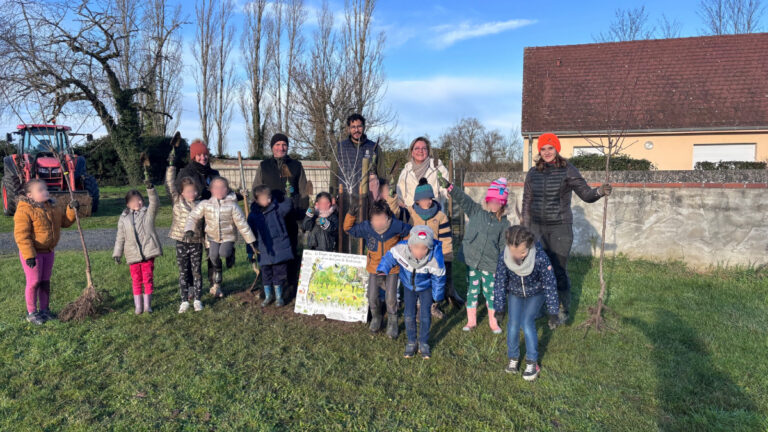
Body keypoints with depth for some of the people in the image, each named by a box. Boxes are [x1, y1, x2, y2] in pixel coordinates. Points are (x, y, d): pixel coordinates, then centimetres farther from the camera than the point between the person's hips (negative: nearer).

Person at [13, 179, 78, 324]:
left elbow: (65, 221, 15)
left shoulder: (52, 207, 6)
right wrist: (29, 255, -27)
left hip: (48, 252, 7)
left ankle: (44, 309, 27)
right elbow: (21, 234, -22)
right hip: (32, 253, -7)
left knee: (45, 281, 14)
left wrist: (72, 209, -3)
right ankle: (31, 313, 16)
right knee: (34, 282, 1)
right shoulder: (25, 210, -18)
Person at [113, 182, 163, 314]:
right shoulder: (123, 218, 9)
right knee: (136, 280, 6)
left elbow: (155, 202, -14)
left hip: (148, 252, -1)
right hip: (133, 254, 1)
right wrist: (117, 254, 7)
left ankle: (147, 305, 13)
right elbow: (120, 237, 11)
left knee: (148, 278, 3)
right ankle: (138, 306, 15)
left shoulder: (148, 213, 5)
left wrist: (150, 188, -28)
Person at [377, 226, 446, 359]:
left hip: (426, 287, -1)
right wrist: (382, 269, -32)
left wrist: (437, 296, -4)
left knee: (425, 315, -1)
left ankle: (424, 343, 22)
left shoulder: (434, 259, -36)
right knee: (409, 314, 2)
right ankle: (411, 342, 24)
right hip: (408, 286, 2)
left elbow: (439, 278, -18)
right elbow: (390, 256, -13)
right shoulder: (401, 248, -35)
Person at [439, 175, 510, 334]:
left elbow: (503, 246, 6)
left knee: (490, 292, 5)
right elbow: (463, 199, -8)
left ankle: (493, 322, 24)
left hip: (490, 264, 0)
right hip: (471, 260, 1)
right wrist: (448, 186, -21)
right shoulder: (476, 211, 5)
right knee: (472, 290, 10)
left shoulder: (504, 223, 5)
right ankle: (471, 321, 24)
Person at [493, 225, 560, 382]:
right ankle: (513, 358, 13)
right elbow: (500, 283, -14)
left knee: (527, 323, -16)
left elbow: (550, 284, -24)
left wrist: (552, 312, -19)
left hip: (536, 294, -2)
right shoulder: (504, 258, -29)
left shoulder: (540, 257, -35)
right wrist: (499, 308, -6)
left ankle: (532, 363, 1)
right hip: (515, 294, 2)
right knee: (513, 324, -9)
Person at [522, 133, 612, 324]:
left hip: (560, 228, -4)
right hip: (538, 228, 4)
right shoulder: (533, 173, 5)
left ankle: (563, 310, 14)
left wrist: (599, 191, -32)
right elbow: (527, 203, 10)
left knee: (559, 270, -2)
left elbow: (586, 194, -9)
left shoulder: (568, 171, -6)